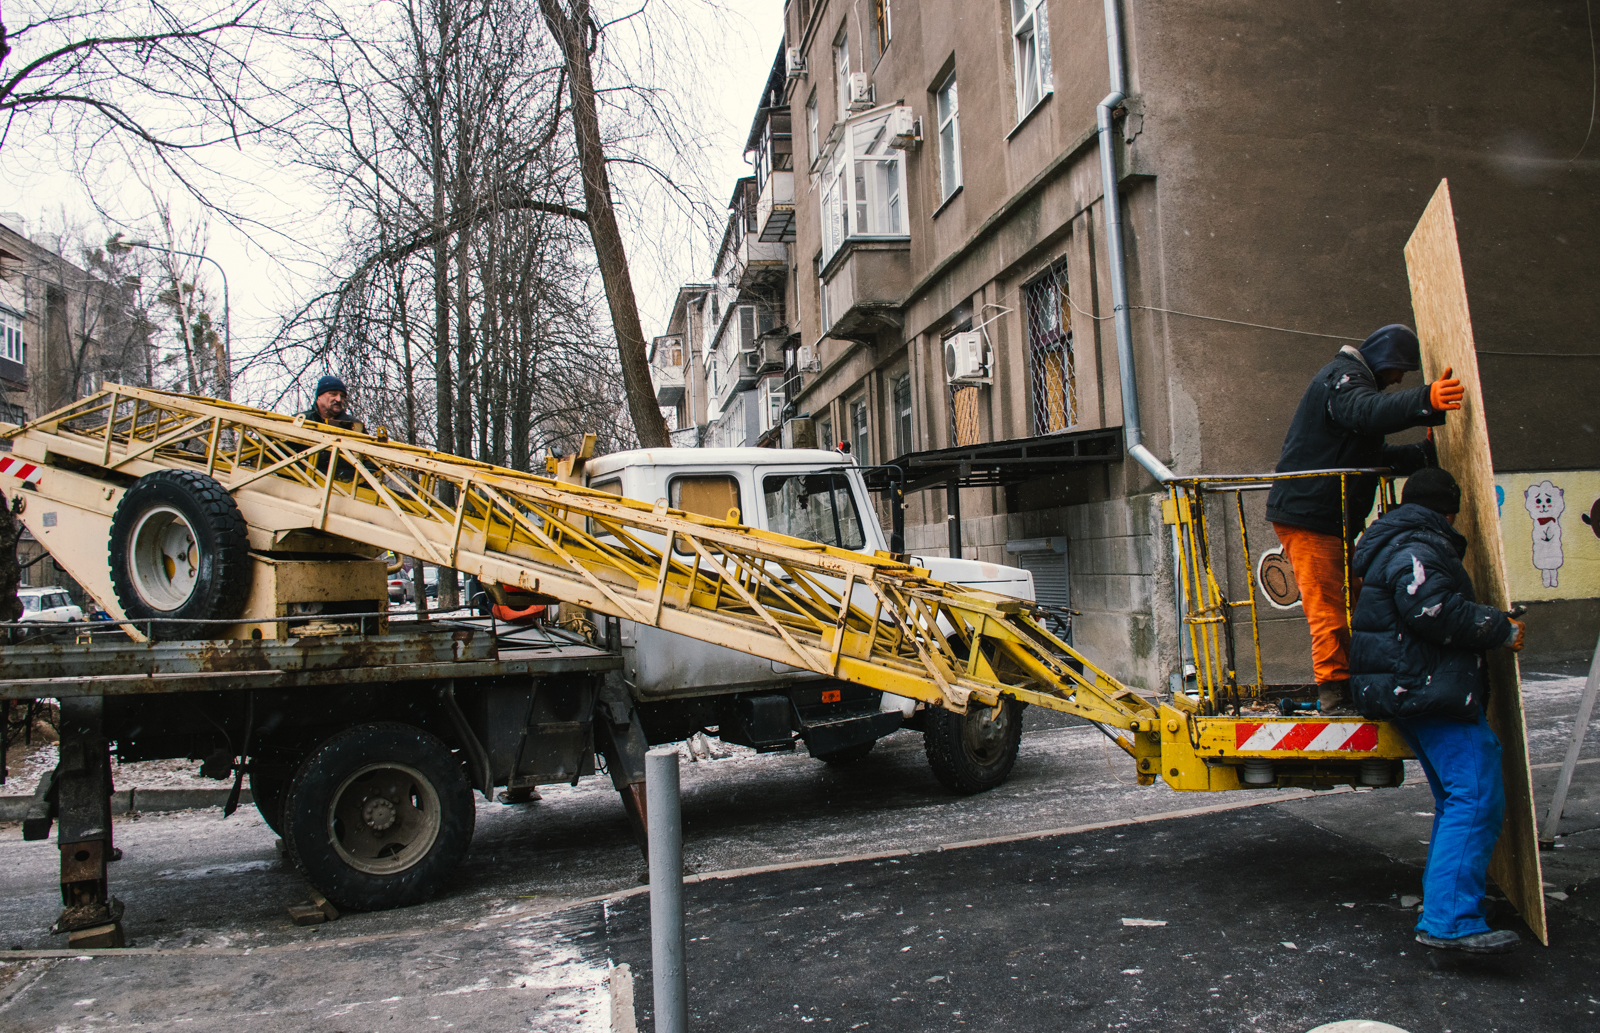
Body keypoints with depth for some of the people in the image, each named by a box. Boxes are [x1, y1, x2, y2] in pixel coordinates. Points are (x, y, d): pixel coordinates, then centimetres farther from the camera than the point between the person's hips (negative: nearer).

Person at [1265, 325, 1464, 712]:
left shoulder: (1354, 379, 26)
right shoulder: (1342, 375, -8)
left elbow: (1371, 456, 28)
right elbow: (1367, 412, -34)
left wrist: (1425, 454, 18)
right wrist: (1424, 401, -48)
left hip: (1331, 520, 11)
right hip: (1308, 517, -11)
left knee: (1350, 604, 13)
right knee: (1329, 610, -10)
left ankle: (1349, 689, 18)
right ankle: (1334, 692, -7)